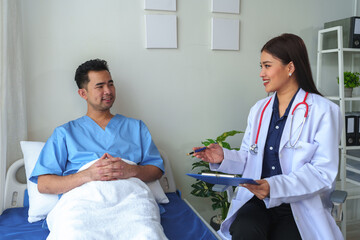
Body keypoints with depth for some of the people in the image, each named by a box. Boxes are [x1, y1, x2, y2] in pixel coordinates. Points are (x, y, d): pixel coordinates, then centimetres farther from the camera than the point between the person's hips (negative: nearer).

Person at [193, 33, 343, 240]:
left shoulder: (324, 111, -3)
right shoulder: (259, 109, 14)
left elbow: (324, 173, -11)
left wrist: (275, 187, -24)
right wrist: (223, 157, -3)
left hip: (299, 207, -2)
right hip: (256, 202, 3)